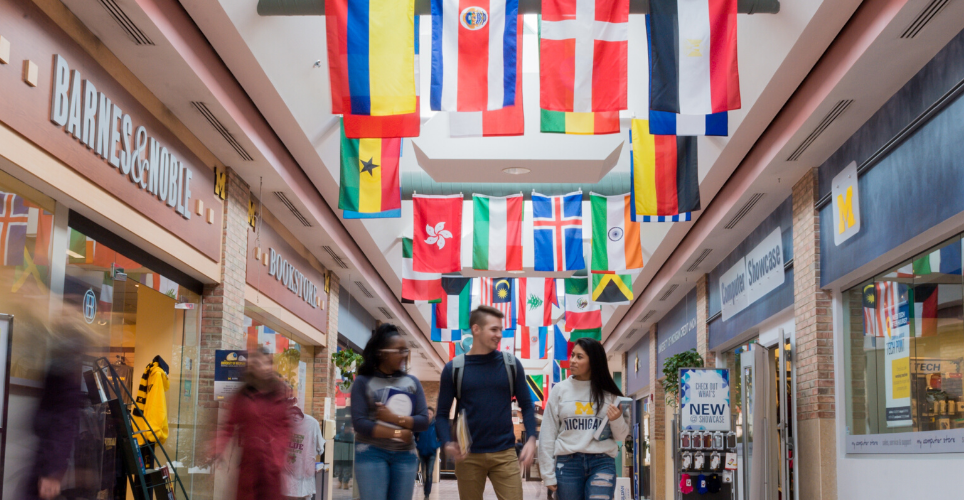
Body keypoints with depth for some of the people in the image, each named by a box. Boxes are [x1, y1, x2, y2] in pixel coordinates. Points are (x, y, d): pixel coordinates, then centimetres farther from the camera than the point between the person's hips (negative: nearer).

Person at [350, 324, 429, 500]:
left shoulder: (412, 382, 10)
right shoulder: (363, 382, -2)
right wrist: (397, 433, -11)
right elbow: (359, 423, -11)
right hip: (372, 453, -4)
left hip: (405, 455, 4)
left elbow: (423, 421, 2)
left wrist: (394, 418, -13)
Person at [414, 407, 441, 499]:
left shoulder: (436, 425, -7)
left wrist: (437, 446, -8)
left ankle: (427, 494, -4)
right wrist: (417, 446, -2)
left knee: (429, 474, -8)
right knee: (423, 473, 8)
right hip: (421, 453, 2)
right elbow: (415, 436, 7)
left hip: (431, 453, -2)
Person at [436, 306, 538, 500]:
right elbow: (442, 413, 2)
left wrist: (531, 438, -10)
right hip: (468, 456, 0)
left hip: (505, 454, 0)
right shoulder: (454, 368, 0)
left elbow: (526, 405, 6)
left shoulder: (511, 364, 3)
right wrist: (448, 443, -17)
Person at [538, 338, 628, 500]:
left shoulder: (609, 393, 5)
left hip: (603, 463, -1)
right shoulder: (560, 390, 4)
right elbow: (547, 435, 4)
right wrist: (548, 474, 0)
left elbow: (621, 436, 12)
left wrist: (617, 420, -9)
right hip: (568, 463, 1)